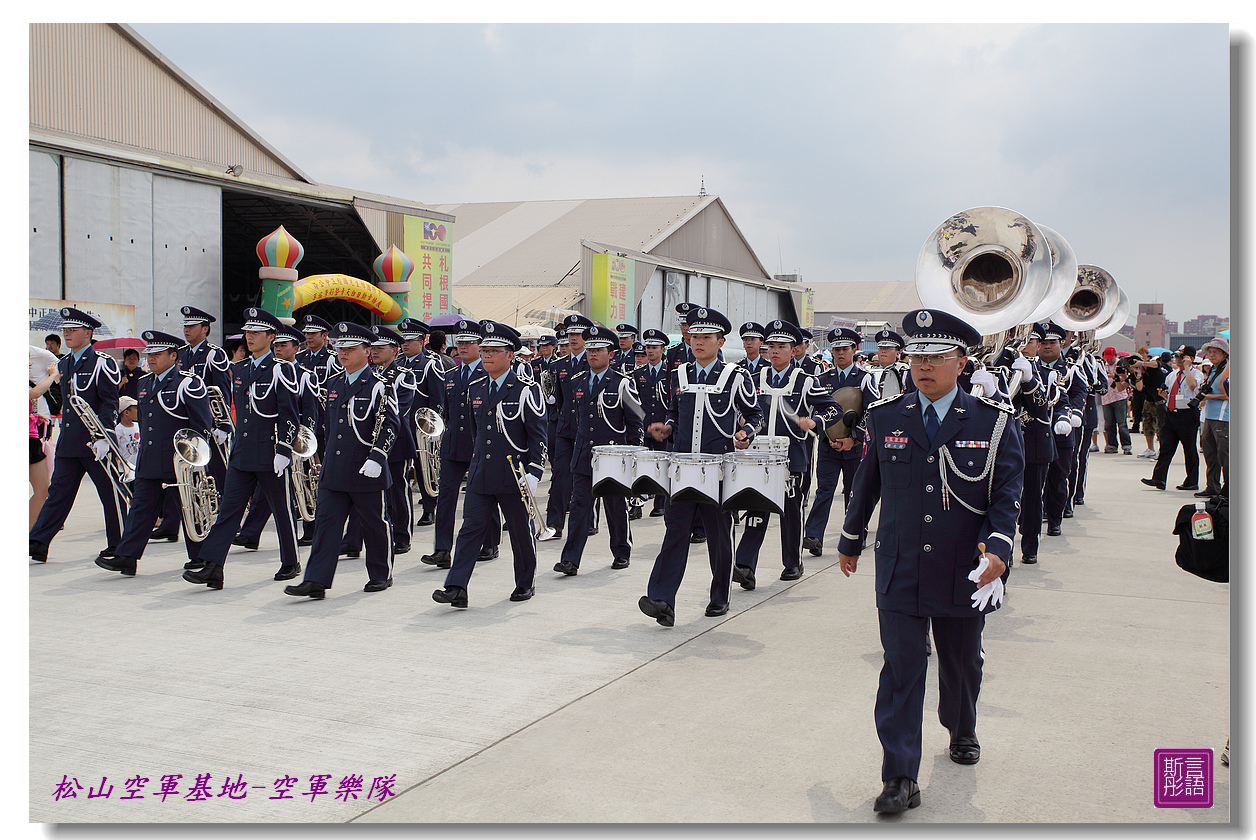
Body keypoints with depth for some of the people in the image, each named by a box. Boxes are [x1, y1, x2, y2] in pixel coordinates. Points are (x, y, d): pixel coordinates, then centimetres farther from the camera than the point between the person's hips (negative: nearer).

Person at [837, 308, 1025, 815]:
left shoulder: (994, 422, -4)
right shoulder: (885, 418, 0)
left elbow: (1007, 494, -5)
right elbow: (867, 484, 12)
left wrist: (998, 547, -20)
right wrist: (851, 541, 20)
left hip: (965, 574, 1)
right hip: (899, 572, 0)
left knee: (962, 661, 19)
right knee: (901, 669, -4)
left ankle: (962, 732, 47)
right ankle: (900, 778, 1)